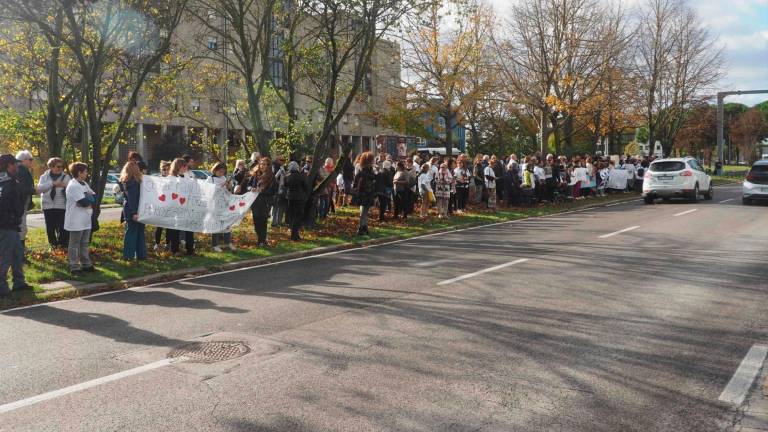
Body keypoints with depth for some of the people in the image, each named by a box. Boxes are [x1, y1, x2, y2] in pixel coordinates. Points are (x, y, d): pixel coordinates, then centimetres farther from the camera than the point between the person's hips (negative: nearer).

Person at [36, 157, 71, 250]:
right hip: (48, 206, 2)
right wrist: (52, 183, -19)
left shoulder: (66, 177, 6)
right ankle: (53, 245, 24)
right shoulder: (44, 176, 8)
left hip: (62, 206, -2)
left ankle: (63, 245, 2)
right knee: (50, 228, 8)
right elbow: (39, 188, -7)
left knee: (63, 228, -8)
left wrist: (65, 185, -24)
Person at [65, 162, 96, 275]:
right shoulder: (73, 186, -16)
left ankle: (86, 264, 24)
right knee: (75, 244, 0)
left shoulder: (84, 184, 12)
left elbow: (95, 197, 6)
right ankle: (74, 267, 5)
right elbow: (84, 202, -24)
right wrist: (90, 199, -5)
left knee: (85, 244, 15)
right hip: (76, 222, -8)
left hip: (86, 220, 9)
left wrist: (88, 199, -11)